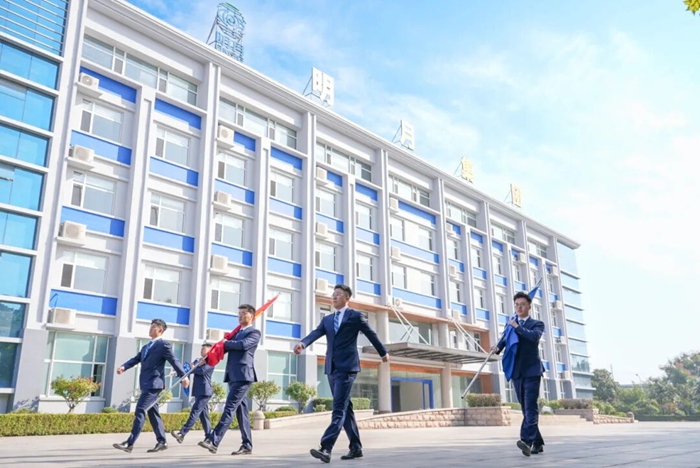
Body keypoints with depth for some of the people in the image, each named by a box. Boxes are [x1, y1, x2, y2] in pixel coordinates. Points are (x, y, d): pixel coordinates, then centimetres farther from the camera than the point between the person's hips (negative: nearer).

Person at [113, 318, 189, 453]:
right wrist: (124, 367, -6)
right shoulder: (146, 347, 20)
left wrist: (183, 377, -8)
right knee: (153, 413, 11)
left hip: (154, 384, -9)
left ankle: (129, 443, -11)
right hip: (146, 384, 9)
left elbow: (174, 361, -8)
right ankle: (162, 442, 17)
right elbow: (136, 359, 13)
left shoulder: (164, 345, -7)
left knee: (140, 411, -12)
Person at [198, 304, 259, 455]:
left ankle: (213, 441, -18)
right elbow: (224, 348, 15)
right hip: (233, 376, 8)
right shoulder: (236, 333, 23)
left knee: (230, 408, -13)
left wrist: (226, 343, -6)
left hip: (243, 376, -8)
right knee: (241, 410, 8)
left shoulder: (254, 333, -1)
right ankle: (247, 446, 11)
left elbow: (243, 344, -19)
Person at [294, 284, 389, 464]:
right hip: (332, 368, 7)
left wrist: (383, 352, 21)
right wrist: (302, 343, -23)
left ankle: (326, 448, -22)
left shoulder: (355, 316, 1)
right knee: (345, 408, 11)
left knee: (339, 408, -13)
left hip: (347, 367, -7)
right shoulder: (327, 319, 15)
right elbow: (315, 333, -2)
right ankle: (356, 447, 19)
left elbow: (371, 334, 11)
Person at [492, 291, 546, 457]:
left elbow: (534, 336, -17)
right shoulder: (511, 325, 18)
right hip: (517, 372, 5)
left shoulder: (537, 324, 3)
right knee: (526, 409, 8)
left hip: (532, 371, -5)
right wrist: (497, 348, -9)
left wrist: (517, 327, -11)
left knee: (530, 407, -16)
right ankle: (537, 442, 18)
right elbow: (504, 339, 10)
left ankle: (527, 440, -28)